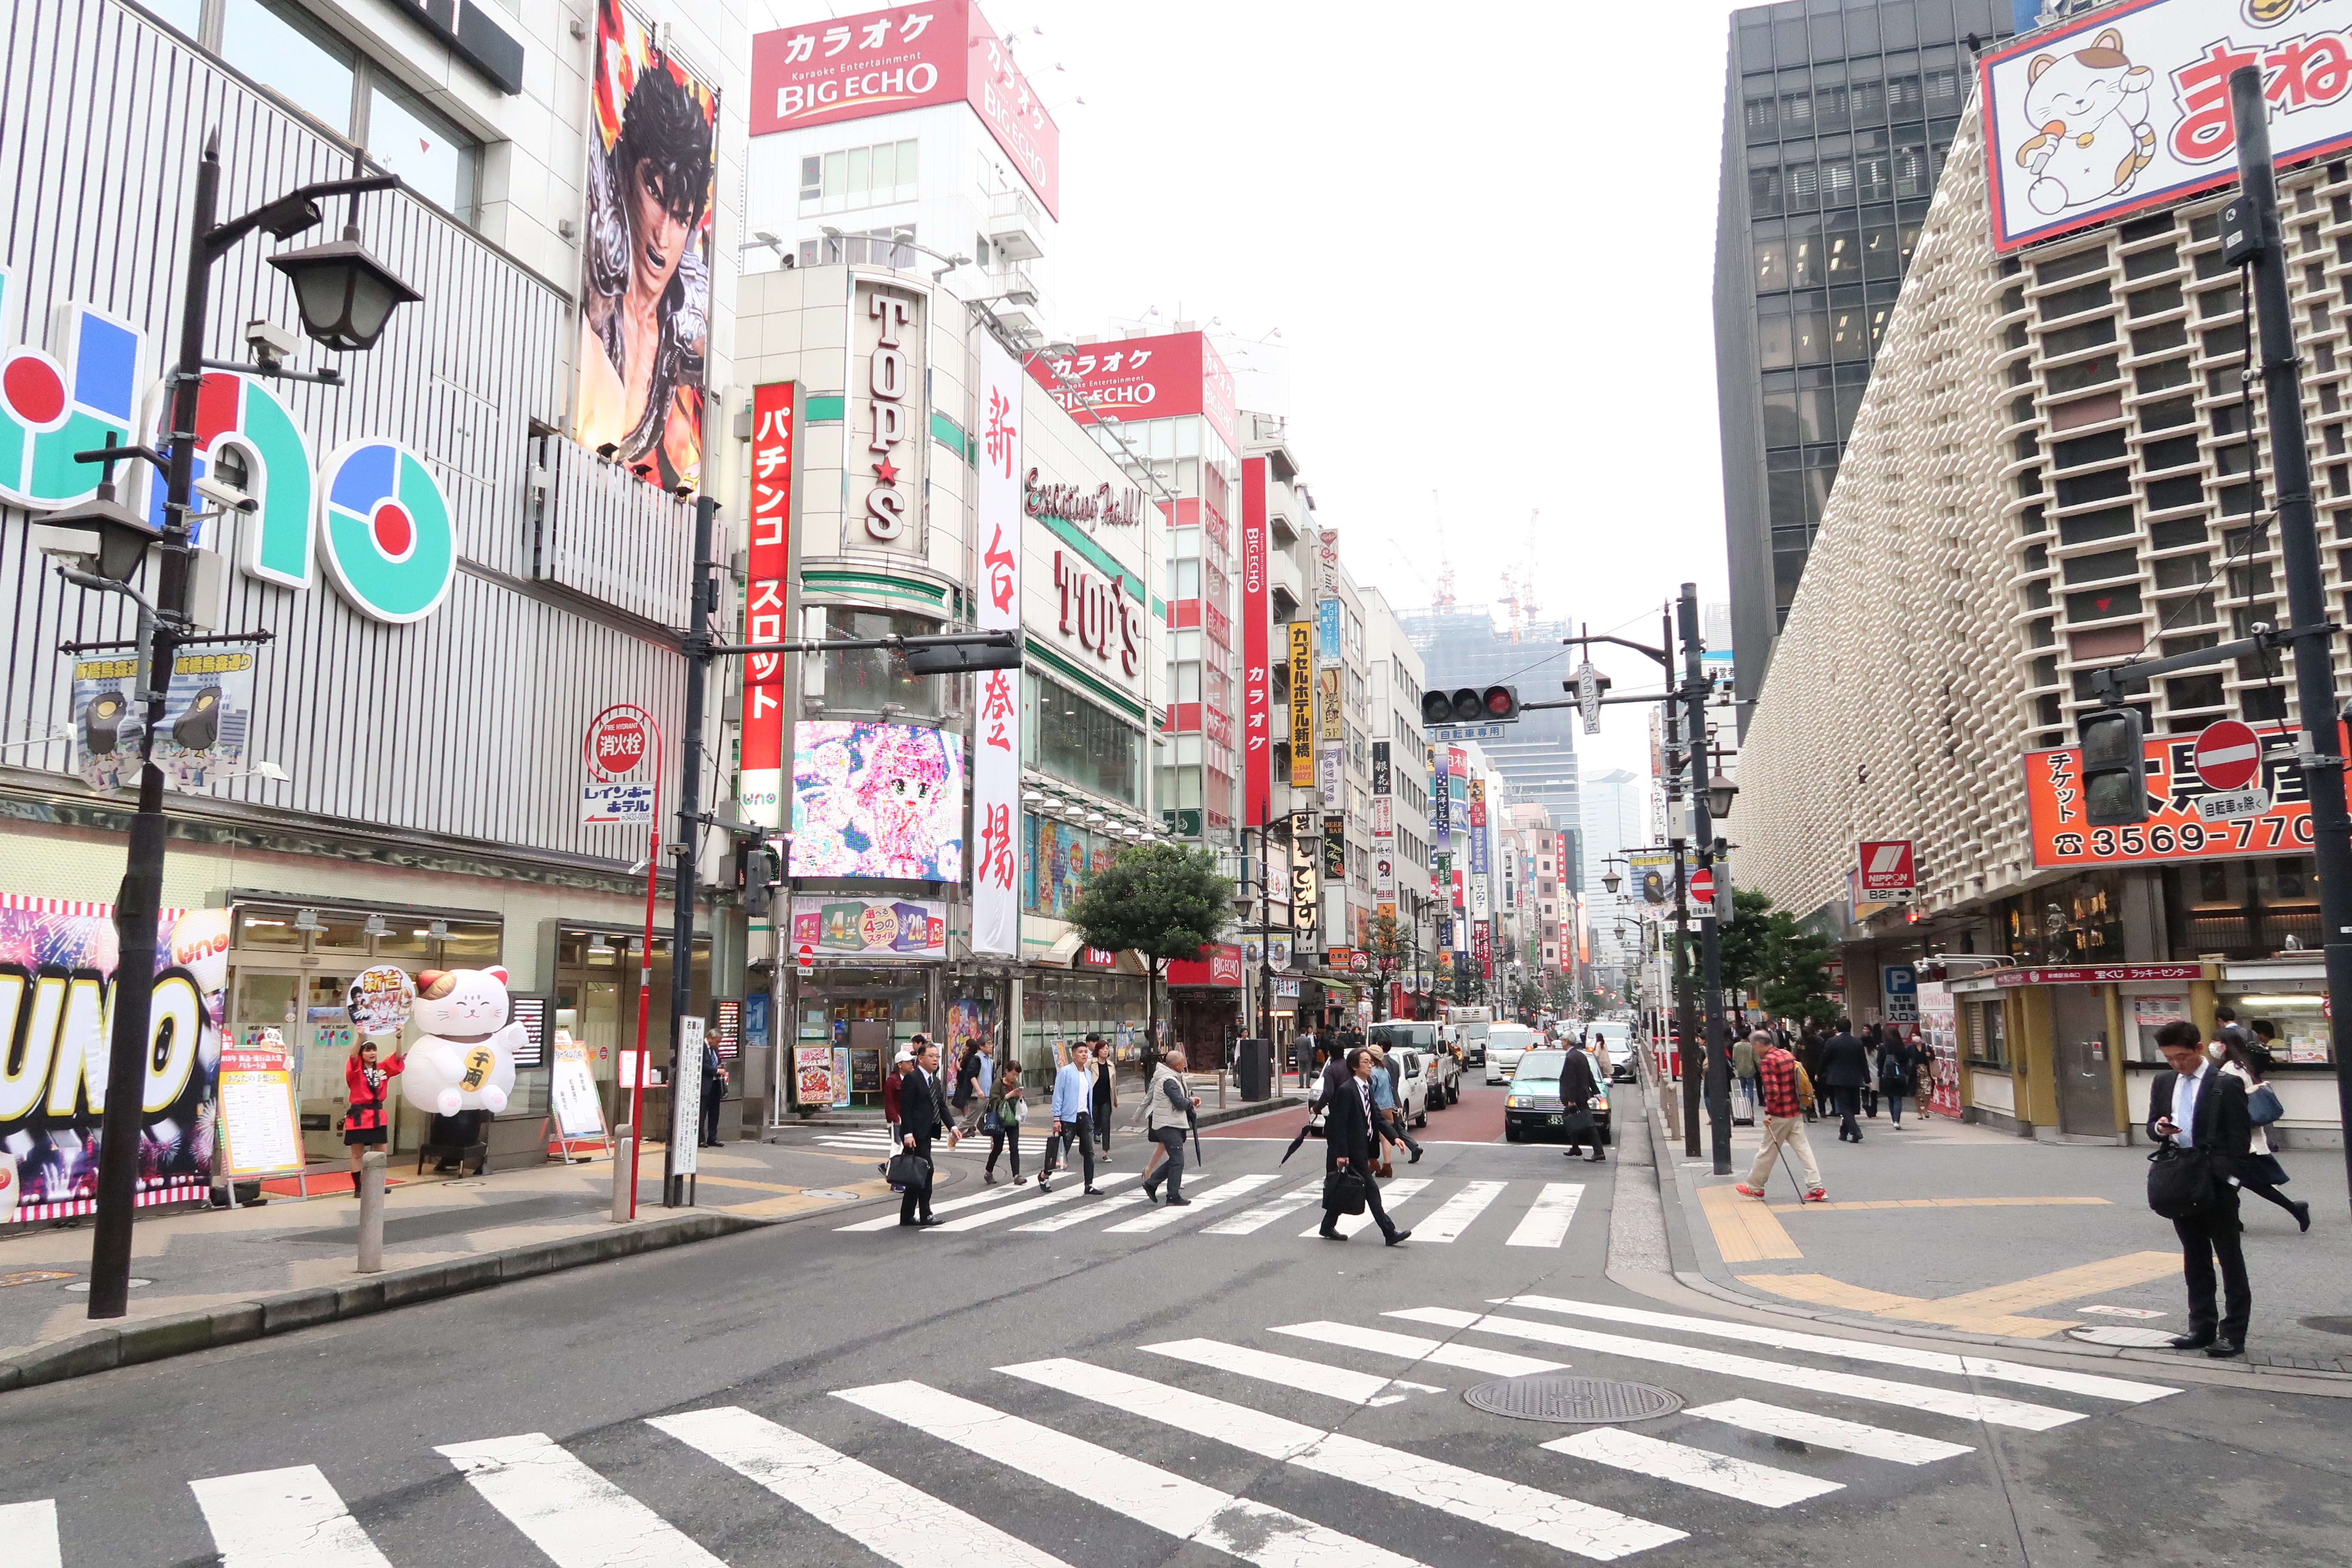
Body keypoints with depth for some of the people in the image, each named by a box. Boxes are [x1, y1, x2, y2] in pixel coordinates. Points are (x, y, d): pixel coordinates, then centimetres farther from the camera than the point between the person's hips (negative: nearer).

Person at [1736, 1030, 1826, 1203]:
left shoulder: (1766, 1062, -17)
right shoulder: (1788, 1054, 7)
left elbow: (1772, 1092, -24)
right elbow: (1800, 1081, 15)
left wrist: (1768, 1112, -14)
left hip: (1780, 1116, -7)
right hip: (1797, 1112, 7)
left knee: (1768, 1151, 6)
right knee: (1803, 1148, 7)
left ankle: (1754, 1187, 20)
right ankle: (1816, 1189, 2)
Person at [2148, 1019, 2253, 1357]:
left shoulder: (2226, 1084, -9)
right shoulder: (2163, 1083, 8)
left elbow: (2240, 1138, -9)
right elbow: (2152, 1127, 15)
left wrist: (2228, 1179, -15)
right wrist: (2160, 1128, -9)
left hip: (2217, 1183, -6)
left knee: (2230, 1259, 4)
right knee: (2195, 1259, 13)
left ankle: (2233, 1333, 9)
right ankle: (2202, 1327, 20)